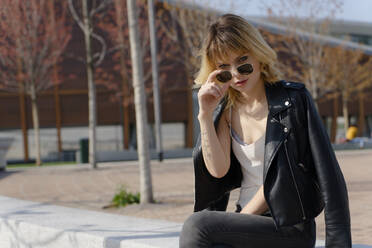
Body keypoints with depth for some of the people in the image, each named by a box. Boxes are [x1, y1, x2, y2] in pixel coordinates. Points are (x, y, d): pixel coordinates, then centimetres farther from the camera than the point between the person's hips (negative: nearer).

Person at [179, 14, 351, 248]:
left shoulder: (293, 99, -6)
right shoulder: (225, 110, 10)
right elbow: (218, 170, -1)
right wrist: (205, 114, -10)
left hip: (289, 226, -5)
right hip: (247, 222, 5)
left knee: (196, 225, -27)